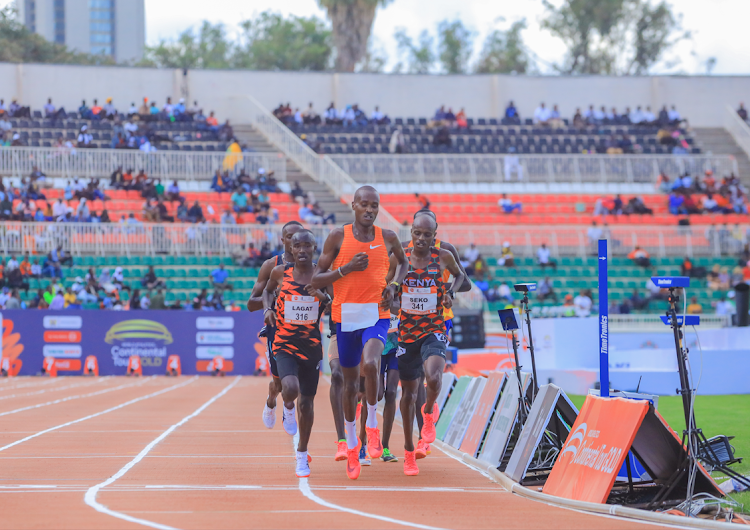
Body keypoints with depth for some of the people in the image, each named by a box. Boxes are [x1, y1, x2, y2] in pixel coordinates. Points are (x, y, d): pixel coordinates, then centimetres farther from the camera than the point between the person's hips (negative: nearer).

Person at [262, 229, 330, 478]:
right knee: (291, 388, -28)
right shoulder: (280, 272, -4)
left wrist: (322, 295, -18)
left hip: (312, 347, 1)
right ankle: (288, 408, 10)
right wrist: (268, 308, -3)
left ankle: (302, 455, 28)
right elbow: (268, 290, 17)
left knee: (306, 403, 9)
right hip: (284, 345, -1)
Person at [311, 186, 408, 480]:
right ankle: (351, 446, 28)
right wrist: (346, 268, -15)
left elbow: (403, 261, 25)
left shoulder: (388, 238, 4)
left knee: (370, 363, -29)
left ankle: (372, 426, -8)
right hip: (346, 315, 1)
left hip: (377, 315, -1)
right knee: (350, 381, 11)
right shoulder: (338, 237, -1)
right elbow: (316, 281, -1)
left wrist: (394, 285, 6)